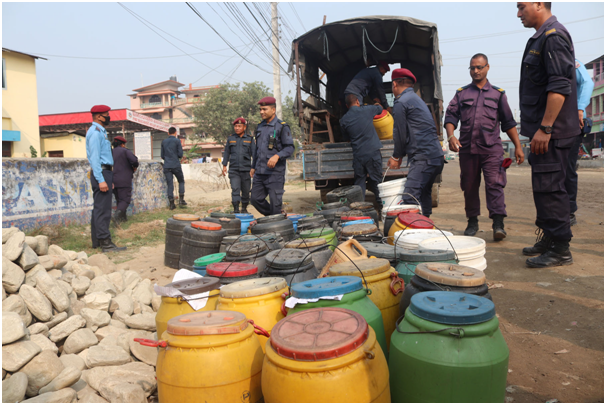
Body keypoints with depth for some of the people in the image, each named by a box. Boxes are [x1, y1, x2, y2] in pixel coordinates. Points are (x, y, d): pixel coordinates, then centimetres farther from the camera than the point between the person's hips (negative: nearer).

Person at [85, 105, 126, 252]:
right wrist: (101, 180, -23)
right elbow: (94, 158, -19)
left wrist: (109, 178, 21)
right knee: (103, 209, -10)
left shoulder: (101, 132, 19)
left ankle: (96, 241, 19)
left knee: (99, 208, 12)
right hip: (101, 172, -11)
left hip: (104, 173, 11)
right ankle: (105, 242, -8)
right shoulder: (95, 132, -12)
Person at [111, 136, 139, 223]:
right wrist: (135, 167, 2)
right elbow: (134, 160, -17)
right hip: (124, 180, -6)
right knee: (125, 200, -6)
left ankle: (122, 217, 15)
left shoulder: (111, 152, 13)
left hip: (114, 181, 6)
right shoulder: (125, 151, -4)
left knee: (119, 200, 15)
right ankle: (117, 214, -27)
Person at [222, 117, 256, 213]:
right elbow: (226, 152, 15)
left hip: (246, 169, 0)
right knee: (235, 189, -10)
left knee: (246, 191, 6)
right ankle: (236, 210, -10)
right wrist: (224, 165, 11)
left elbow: (254, 153, 3)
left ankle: (244, 209, 22)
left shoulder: (250, 139, 6)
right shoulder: (230, 138, 10)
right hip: (233, 170, 0)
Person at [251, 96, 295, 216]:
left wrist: (277, 156, -26)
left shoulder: (282, 127, -5)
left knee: (275, 202, -3)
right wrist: (253, 167, 22)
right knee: (255, 199, 9)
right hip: (259, 172, 7)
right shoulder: (260, 127, 15)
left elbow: (290, 147, -10)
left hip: (275, 172, -7)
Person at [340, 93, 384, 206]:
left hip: (358, 154, 2)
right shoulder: (366, 110, 1)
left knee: (359, 182, 9)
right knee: (376, 181, 5)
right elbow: (380, 109, 20)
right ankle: (382, 204, 10)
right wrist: (377, 105, 43)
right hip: (372, 152, -2)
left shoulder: (344, 120, 5)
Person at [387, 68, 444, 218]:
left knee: (410, 198, -15)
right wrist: (399, 155, 25)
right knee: (424, 195, 17)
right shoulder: (417, 99, 26)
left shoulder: (401, 102, -5)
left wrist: (397, 156, 11)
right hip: (436, 156, 10)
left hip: (423, 158, -10)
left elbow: (400, 133, -4)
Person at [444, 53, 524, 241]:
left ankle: (498, 224, -15)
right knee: (469, 186, 7)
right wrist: (451, 136, -15)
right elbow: (450, 116, 5)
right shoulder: (461, 93, 15)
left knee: (495, 184, -13)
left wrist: (518, 146, 7)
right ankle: (472, 222, 20)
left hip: (491, 148, -1)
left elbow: (508, 122, 13)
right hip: (467, 148, 2)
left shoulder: (498, 93, 14)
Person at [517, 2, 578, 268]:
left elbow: (559, 87, -21)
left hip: (551, 132, -10)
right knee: (544, 188, 15)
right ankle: (549, 239, 25)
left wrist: (545, 128, -24)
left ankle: (560, 249, 1)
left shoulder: (553, 36, -11)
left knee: (549, 188, -8)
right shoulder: (540, 39, 19)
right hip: (542, 129, 10)